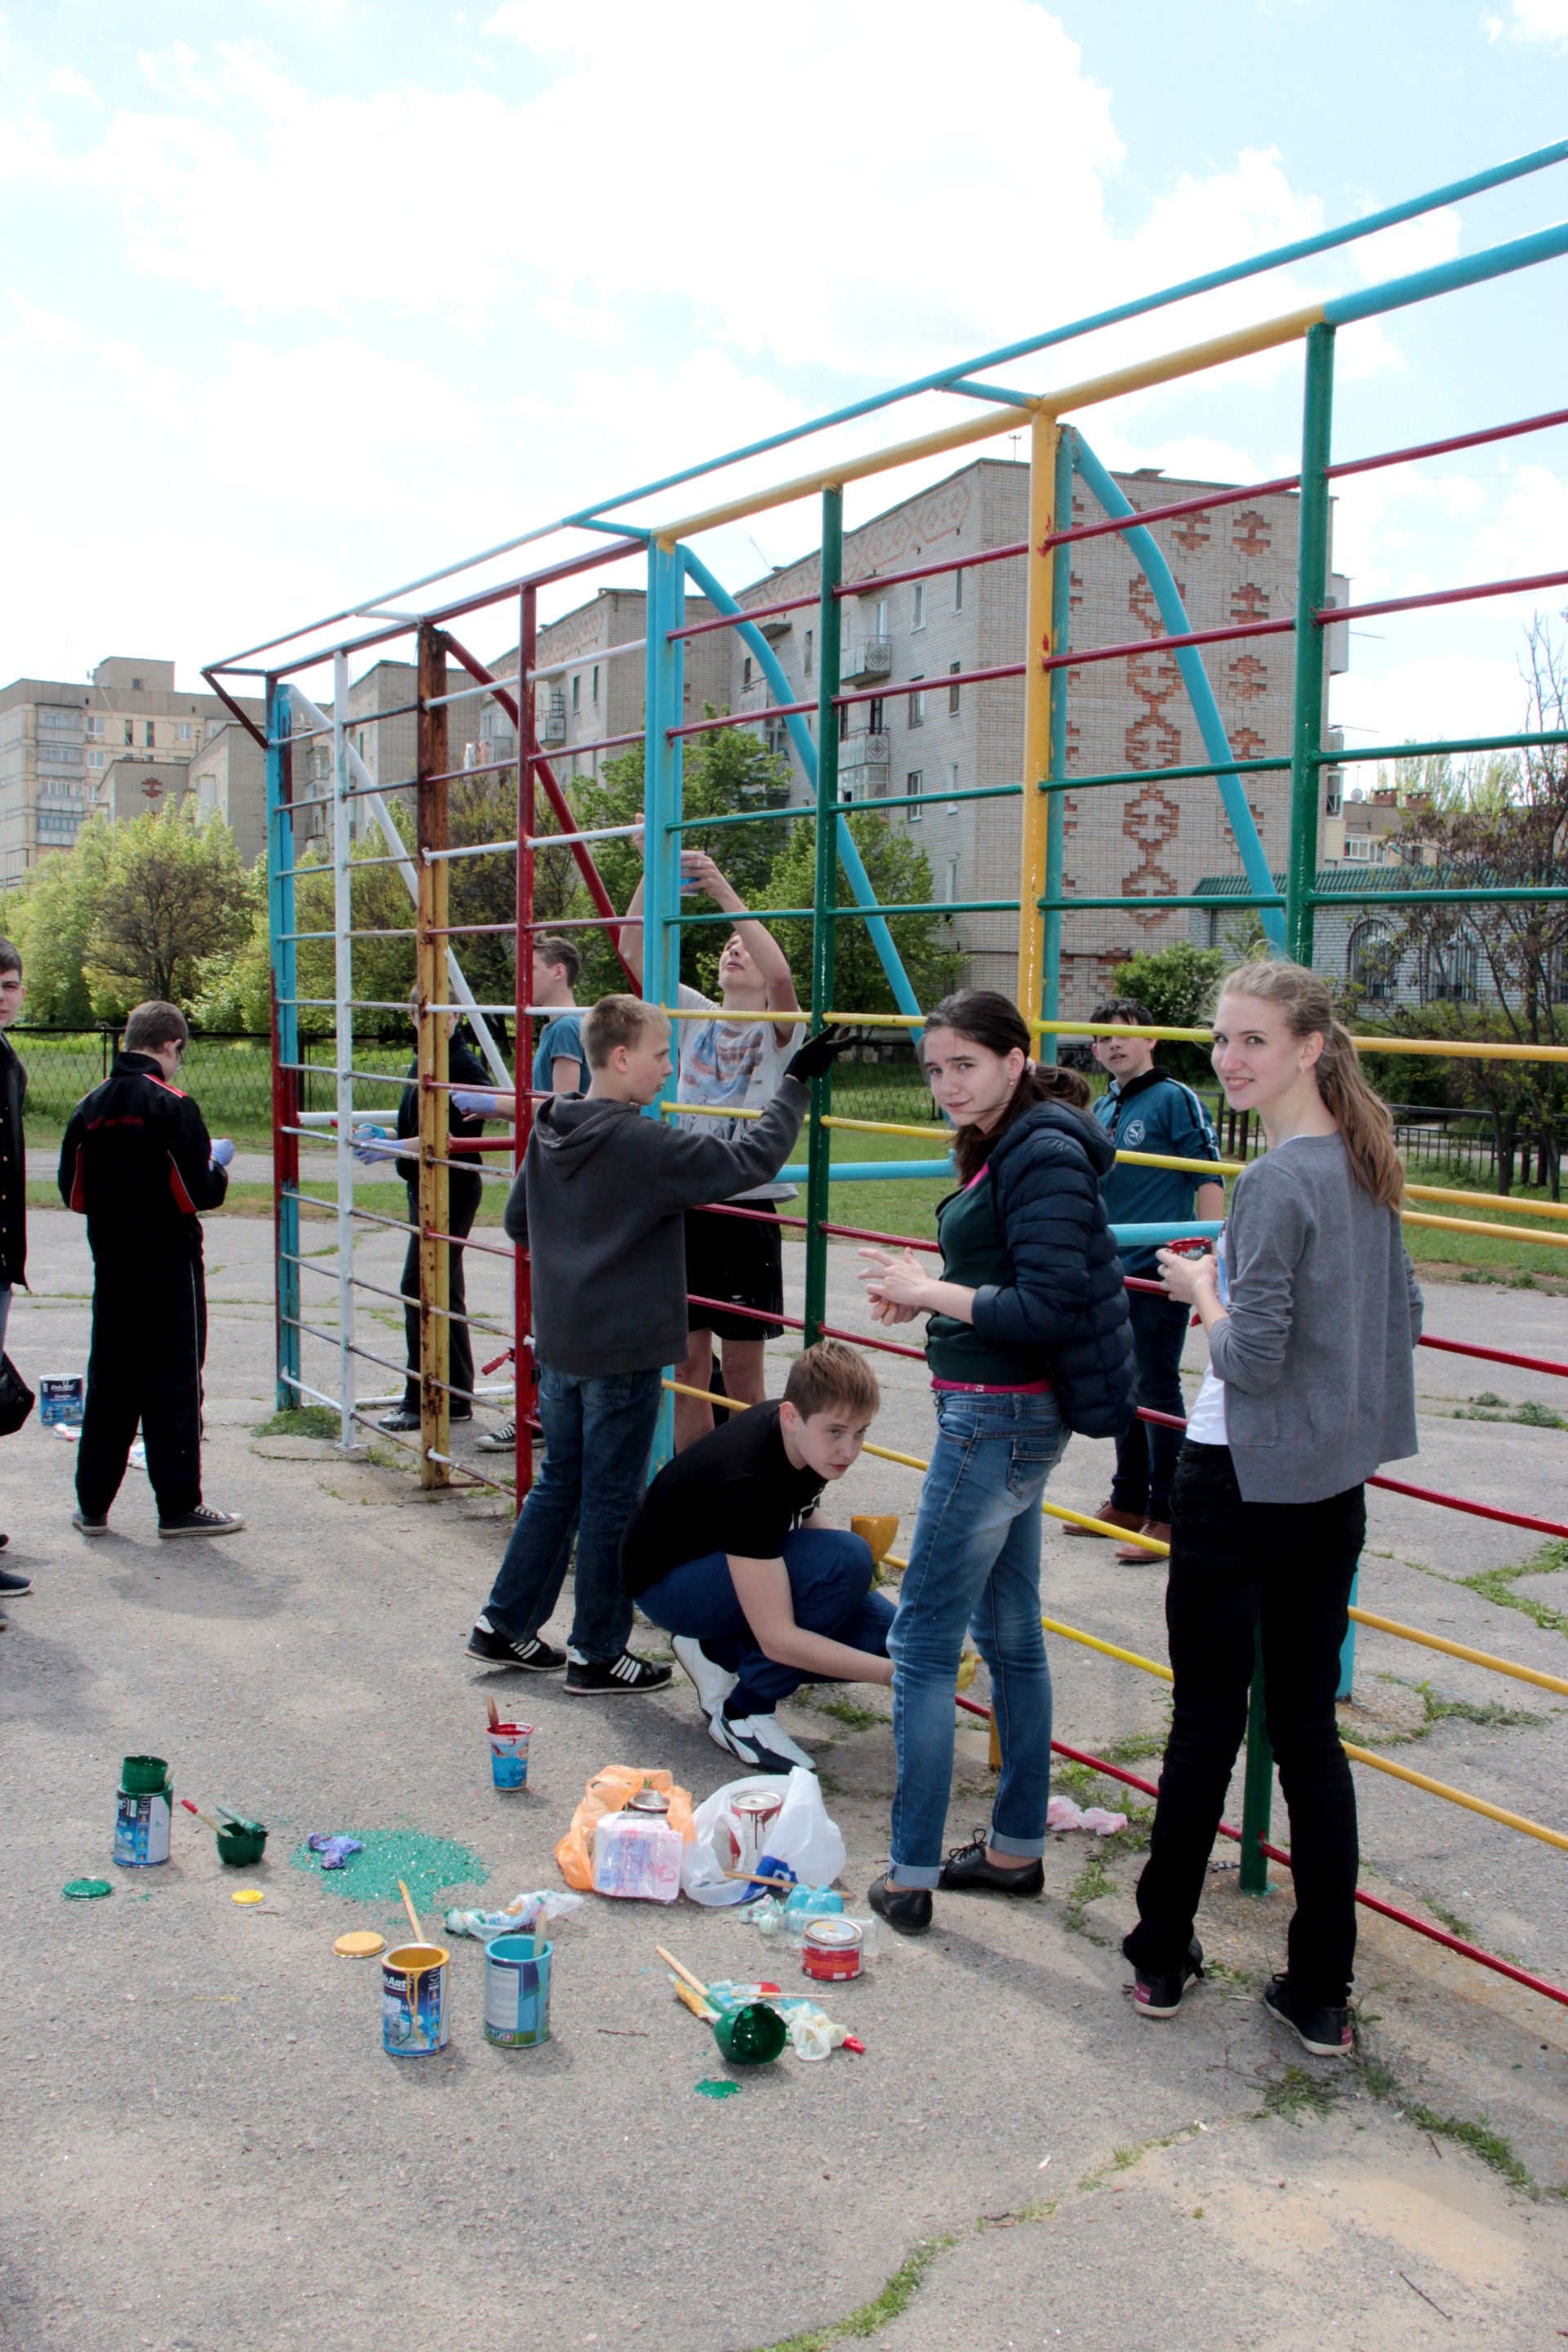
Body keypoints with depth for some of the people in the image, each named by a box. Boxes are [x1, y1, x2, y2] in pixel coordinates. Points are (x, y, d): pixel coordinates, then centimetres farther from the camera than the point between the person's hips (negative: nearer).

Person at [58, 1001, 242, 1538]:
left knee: (108, 1382, 13)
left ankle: (93, 1504, 17)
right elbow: (198, 1194, -16)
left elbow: (74, 1194, 7)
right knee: (174, 1384, 1)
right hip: (170, 1268, -5)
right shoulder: (172, 1106, -14)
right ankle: (179, 1508, 5)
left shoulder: (92, 1106, 4)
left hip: (111, 1267, 6)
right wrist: (218, 1163, 3)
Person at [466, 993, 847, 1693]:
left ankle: (502, 1626, 26)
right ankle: (596, 1655, 15)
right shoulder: (643, 1145, -20)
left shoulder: (548, 1133, 4)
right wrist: (795, 1082, -10)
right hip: (621, 1353, -8)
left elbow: (517, 1221, 16)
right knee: (611, 1502, 4)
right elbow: (750, 1161, -19)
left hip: (560, 1345, 8)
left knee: (560, 1483, 20)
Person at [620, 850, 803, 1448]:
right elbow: (633, 950, 2)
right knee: (687, 1361, 10)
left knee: (741, 1370, 2)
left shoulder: (778, 1030, -1)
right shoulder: (695, 1017, 11)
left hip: (746, 1209, -4)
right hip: (684, 1204, 4)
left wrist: (723, 890, -26)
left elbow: (780, 974, -23)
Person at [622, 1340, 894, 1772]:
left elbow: (802, 1513, 12)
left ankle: (720, 1651, 6)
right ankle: (744, 1713, -15)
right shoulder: (747, 1482, -36)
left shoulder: (801, 1435, -13)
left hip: (749, 1567, 8)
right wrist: (895, 1674, -40)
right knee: (846, 1560, -31)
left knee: (885, 1634, -12)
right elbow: (777, 1638, -37)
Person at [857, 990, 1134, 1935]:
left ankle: (912, 1876, 3)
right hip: (1000, 1416, 11)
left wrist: (931, 1291, -16)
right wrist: (927, 1296, 2)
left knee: (924, 1642, -4)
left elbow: (1048, 1309, -23)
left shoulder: (1044, 1156, -18)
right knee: (1010, 1635, 17)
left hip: (1001, 1420, -11)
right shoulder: (1003, 1149, 12)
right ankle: (1017, 1847, 29)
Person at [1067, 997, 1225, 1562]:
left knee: (1157, 1390, -4)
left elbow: (1209, 1180, -12)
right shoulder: (1101, 1109, 14)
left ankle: (1165, 1514, 4)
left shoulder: (1175, 1098, -8)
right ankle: (1127, 1501, 26)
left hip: (1160, 1269, -8)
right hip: (1112, 1271, 8)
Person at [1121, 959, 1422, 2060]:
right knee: (1309, 1729, 11)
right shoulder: (1368, 1167, 6)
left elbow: (1252, 1357, -21)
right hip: (1336, 1484, 7)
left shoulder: (1276, 1182, -20)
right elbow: (1403, 1318, 17)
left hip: (1244, 1484, -7)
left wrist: (1200, 1288, -4)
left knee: (1207, 1723, 7)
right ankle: (1323, 1995, 17)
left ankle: (1163, 1959, 22)